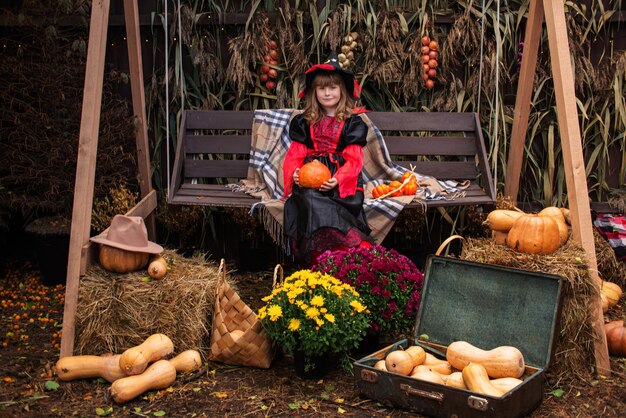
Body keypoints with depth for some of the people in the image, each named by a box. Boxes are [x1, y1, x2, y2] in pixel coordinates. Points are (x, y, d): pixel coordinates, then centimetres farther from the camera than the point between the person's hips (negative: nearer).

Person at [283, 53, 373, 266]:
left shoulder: (352, 122, 8)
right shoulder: (304, 122, 17)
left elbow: (353, 159, 0)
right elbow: (295, 154, 13)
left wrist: (338, 179, -19)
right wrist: (294, 173, -10)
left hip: (340, 182, -2)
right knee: (312, 201, -32)